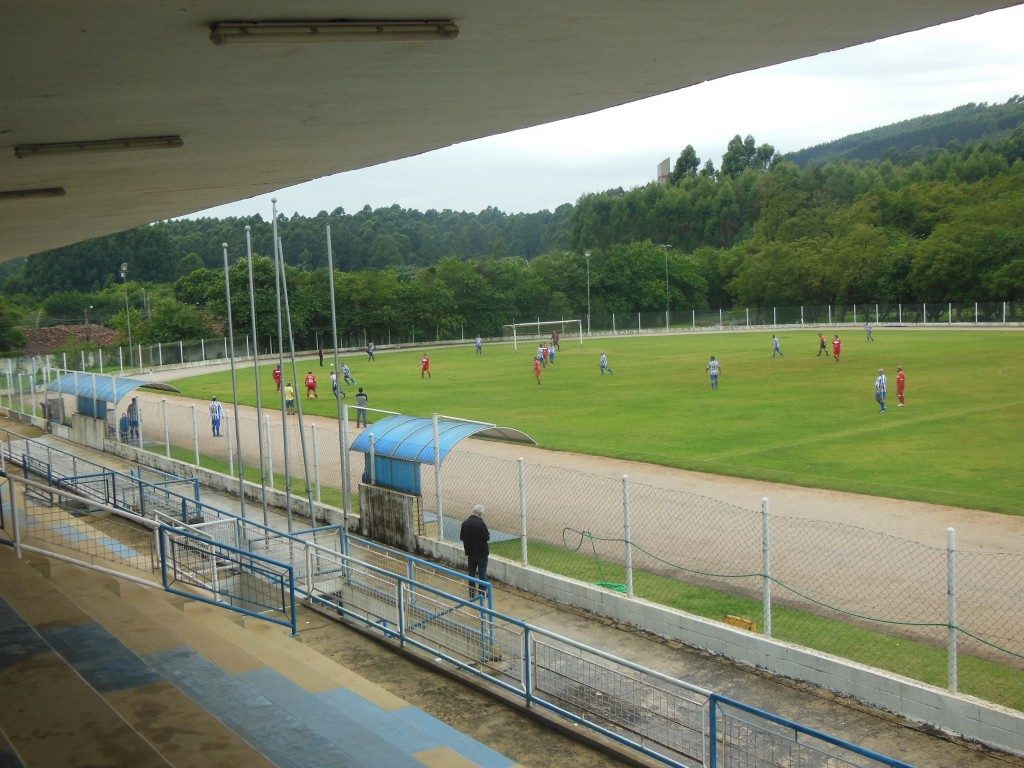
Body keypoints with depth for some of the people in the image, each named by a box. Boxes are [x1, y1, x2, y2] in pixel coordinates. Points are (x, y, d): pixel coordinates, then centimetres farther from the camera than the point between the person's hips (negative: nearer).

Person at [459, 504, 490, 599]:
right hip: (481, 553, -5)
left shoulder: (465, 522, -1)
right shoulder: (481, 523, -21)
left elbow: (461, 538, 5)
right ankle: (482, 592, 9)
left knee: (472, 572, 16)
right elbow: (487, 538, -20)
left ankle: (472, 593, 21)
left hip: (470, 552, 6)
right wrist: (488, 533, 2)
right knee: (482, 573, 6)